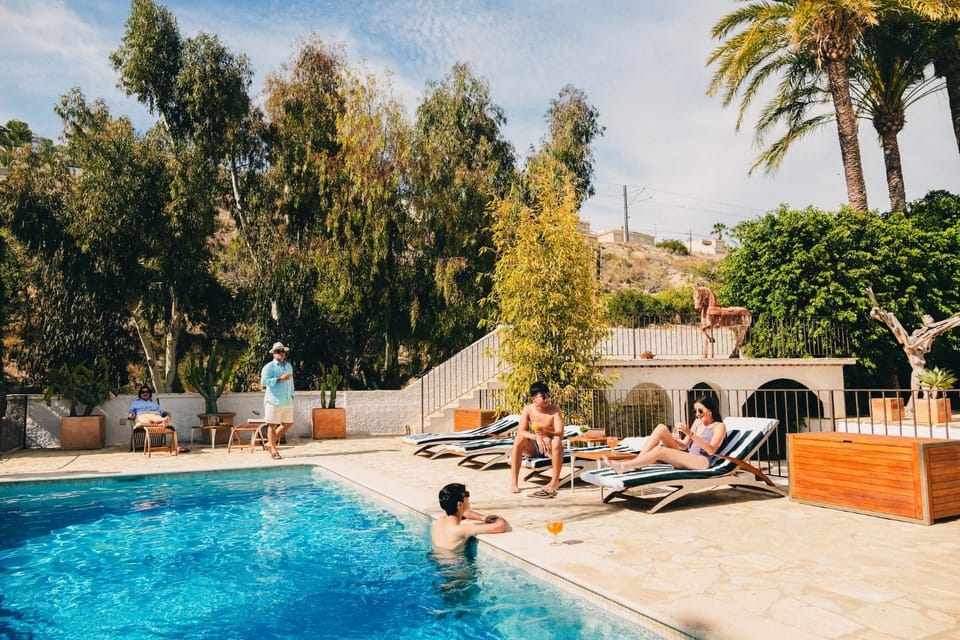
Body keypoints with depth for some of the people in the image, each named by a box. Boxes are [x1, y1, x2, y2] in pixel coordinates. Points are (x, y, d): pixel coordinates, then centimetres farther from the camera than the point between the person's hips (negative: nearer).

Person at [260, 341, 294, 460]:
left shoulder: (288, 366, 18)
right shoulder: (269, 367, -4)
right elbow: (264, 381, -16)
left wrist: (292, 396, 20)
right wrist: (280, 379, -19)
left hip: (287, 401, 7)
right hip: (274, 401, -7)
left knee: (288, 424, 9)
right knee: (272, 425, -2)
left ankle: (270, 443, 24)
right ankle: (274, 450, 7)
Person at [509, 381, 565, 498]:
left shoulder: (555, 410, -13)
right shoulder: (528, 410, -7)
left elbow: (560, 434, -22)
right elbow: (520, 431, -17)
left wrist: (546, 433, -43)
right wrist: (536, 437, -36)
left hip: (550, 446, -2)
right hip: (533, 448, 2)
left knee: (557, 441, -35)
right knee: (519, 439, -27)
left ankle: (555, 481, -22)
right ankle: (513, 482, -23)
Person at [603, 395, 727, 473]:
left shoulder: (719, 426, 4)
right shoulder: (698, 422, 24)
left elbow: (711, 450, -12)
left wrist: (690, 434, -21)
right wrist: (676, 440, -3)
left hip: (701, 461, -7)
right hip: (686, 458, 7)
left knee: (660, 450, -31)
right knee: (661, 428, -14)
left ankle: (623, 466, -30)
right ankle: (636, 464, -21)